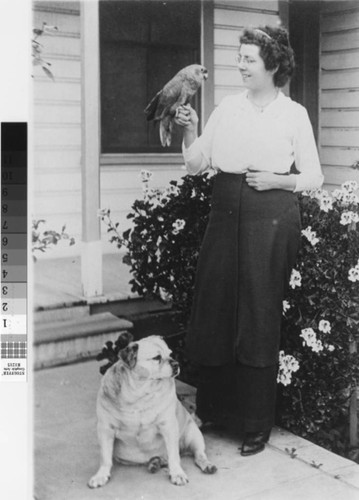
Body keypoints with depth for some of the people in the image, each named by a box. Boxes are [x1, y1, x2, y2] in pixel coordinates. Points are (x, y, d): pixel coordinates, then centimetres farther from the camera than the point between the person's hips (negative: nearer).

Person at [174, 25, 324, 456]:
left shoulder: (293, 113, 1)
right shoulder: (227, 107, 10)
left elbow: (313, 177, 3)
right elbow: (195, 165, 8)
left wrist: (277, 180, -13)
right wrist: (189, 131, -9)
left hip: (271, 219, -4)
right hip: (225, 215, 4)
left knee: (260, 319, 0)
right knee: (213, 311, 8)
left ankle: (257, 426, 13)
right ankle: (206, 409, 27)